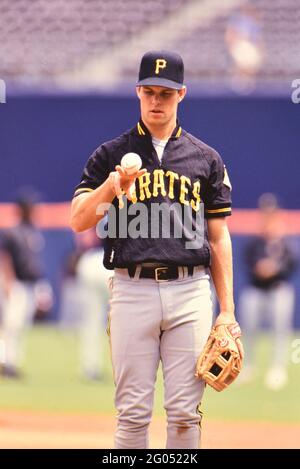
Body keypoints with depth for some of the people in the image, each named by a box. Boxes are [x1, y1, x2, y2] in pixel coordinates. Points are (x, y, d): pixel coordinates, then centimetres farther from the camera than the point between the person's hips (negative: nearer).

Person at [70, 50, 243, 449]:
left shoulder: (206, 158, 12)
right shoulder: (110, 155, 8)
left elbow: (218, 236, 12)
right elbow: (78, 221, -1)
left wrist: (227, 310, 6)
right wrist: (111, 185, -20)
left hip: (189, 292, 1)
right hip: (132, 291, -1)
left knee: (185, 411, 0)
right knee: (133, 412, -1)